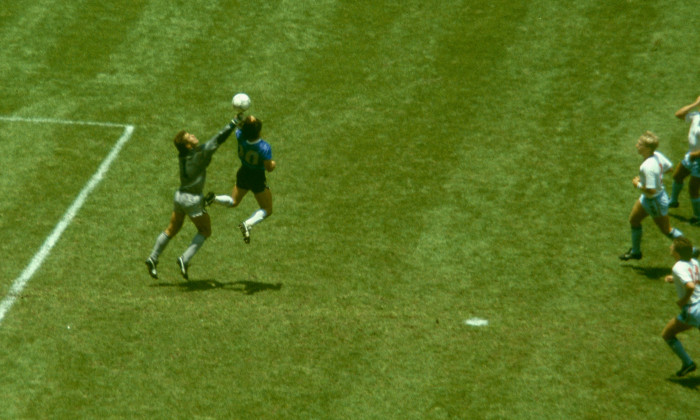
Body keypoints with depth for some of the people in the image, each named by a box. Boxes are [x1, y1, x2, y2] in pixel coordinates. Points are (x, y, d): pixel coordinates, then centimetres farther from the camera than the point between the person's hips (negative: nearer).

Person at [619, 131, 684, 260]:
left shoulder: (648, 167, -37)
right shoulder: (657, 155, -12)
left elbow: (651, 190, -36)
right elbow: (668, 167, 7)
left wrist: (638, 185, -18)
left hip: (655, 200, -9)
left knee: (666, 229, 12)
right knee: (633, 220, 24)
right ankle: (635, 251, 42)